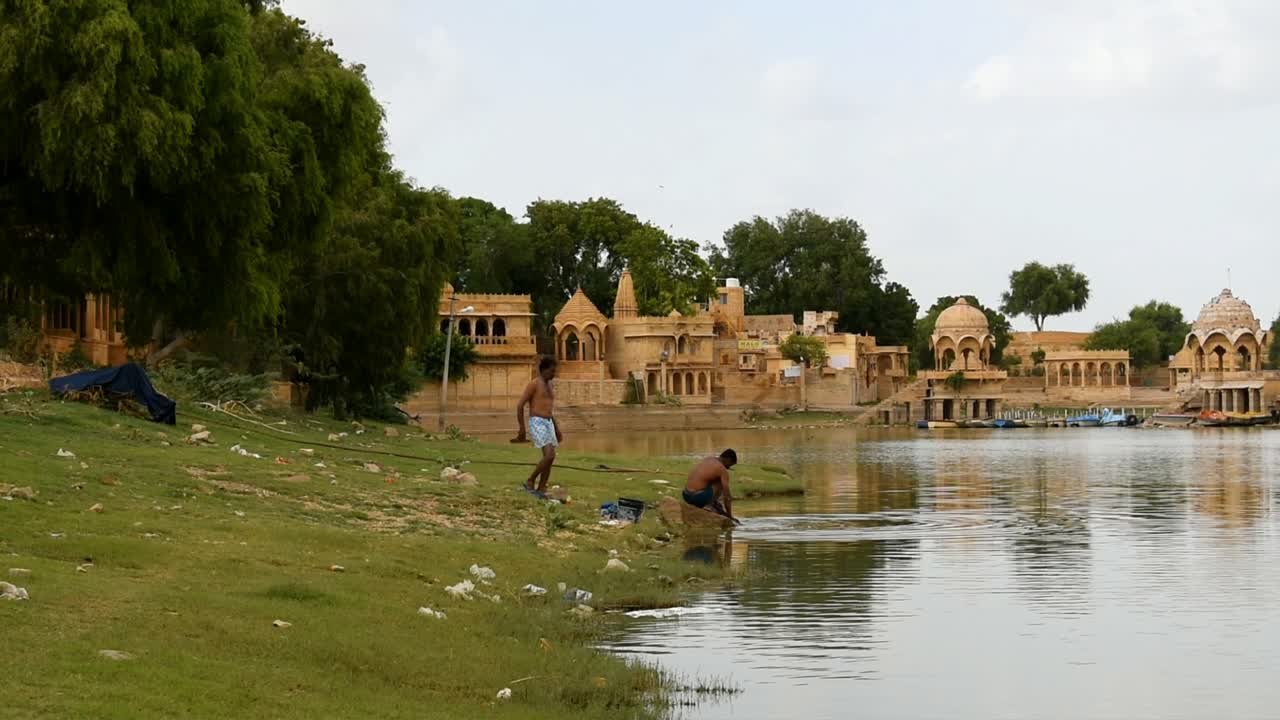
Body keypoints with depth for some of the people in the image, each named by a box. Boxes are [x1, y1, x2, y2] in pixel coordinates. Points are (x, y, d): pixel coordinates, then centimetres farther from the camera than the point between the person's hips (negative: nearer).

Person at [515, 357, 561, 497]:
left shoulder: (548, 386, 19)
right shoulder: (534, 384, -9)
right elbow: (520, 405, -11)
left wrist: (557, 429, 23)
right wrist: (522, 430, -14)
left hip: (548, 424, 9)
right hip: (537, 424, -9)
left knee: (550, 458, 3)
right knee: (549, 455, -18)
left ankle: (540, 490, 9)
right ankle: (530, 482, -4)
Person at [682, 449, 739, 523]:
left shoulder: (707, 460, 19)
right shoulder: (722, 469, -5)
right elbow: (726, 496, -5)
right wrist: (730, 516, 3)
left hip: (686, 496, 9)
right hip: (698, 497, -9)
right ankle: (709, 506, -3)